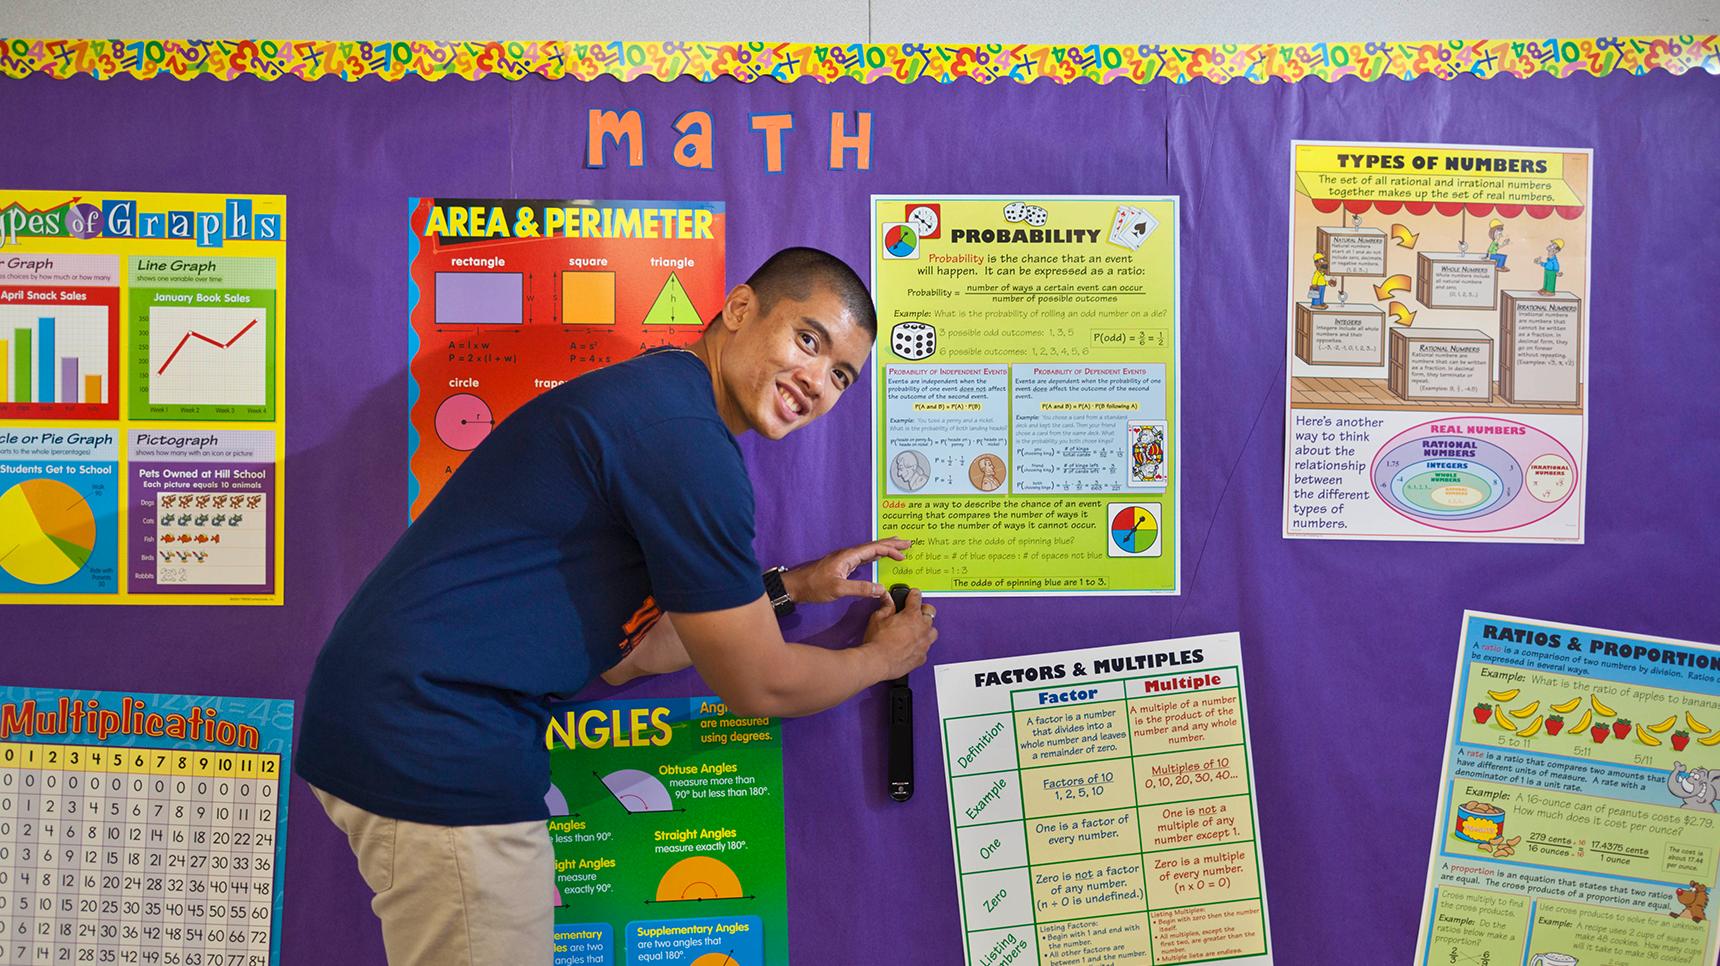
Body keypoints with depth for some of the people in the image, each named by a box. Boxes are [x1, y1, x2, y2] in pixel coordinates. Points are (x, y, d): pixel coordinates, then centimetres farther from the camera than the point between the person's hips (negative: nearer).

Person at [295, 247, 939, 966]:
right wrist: (882, 657, 9)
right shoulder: (685, 438, -18)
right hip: (437, 747, -11)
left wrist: (786, 587, 22)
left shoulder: (644, 396, 14)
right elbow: (759, 687, -9)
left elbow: (627, 653, 17)